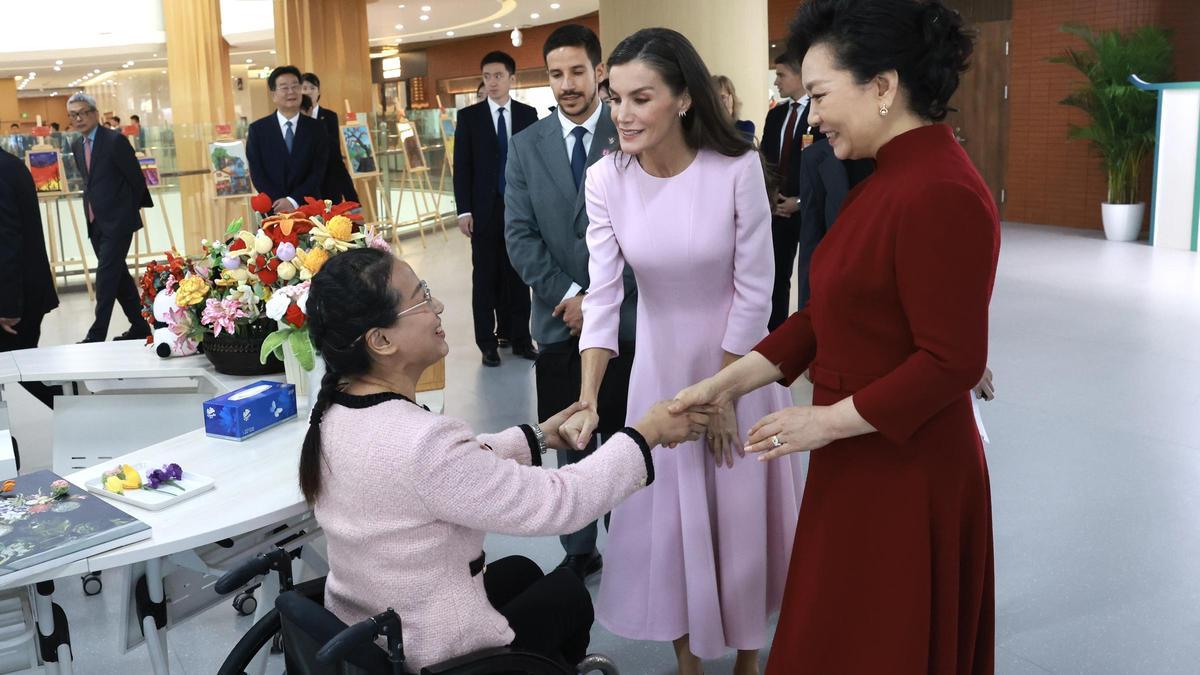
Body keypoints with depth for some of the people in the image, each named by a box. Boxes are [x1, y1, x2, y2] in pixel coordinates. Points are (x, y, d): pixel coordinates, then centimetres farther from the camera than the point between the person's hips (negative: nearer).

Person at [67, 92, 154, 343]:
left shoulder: (115, 140, -11)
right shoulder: (77, 146, 11)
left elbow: (136, 177, -6)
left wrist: (130, 209, 4)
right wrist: (94, 207, 15)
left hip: (118, 221, -7)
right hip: (96, 223, 7)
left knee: (106, 276, -9)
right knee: (119, 275, 11)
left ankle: (97, 334, -6)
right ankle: (140, 326, 20)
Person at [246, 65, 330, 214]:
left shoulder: (316, 129, 5)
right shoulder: (257, 129, 5)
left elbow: (318, 171, -2)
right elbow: (257, 173, 0)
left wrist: (293, 201, -14)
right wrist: (279, 203, -13)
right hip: (273, 210, 0)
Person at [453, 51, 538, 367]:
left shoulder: (528, 114, 5)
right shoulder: (469, 116, 1)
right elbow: (461, 167, -1)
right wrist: (464, 210, -8)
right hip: (485, 209, -1)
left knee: (519, 275, 7)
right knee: (485, 277, 5)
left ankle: (519, 337, 16)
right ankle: (488, 341, 13)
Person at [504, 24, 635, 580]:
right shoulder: (526, 147, 6)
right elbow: (519, 237, 1)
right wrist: (569, 296, -9)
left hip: (625, 317, -2)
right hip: (559, 321, 2)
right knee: (570, 447, 9)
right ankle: (579, 551, 23)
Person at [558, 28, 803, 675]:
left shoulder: (737, 169, -20)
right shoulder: (606, 179, -13)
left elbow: (753, 291, -14)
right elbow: (603, 295, -13)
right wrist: (587, 402, -21)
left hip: (739, 361, -2)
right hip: (660, 366, 2)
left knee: (741, 512, 11)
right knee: (665, 513, 11)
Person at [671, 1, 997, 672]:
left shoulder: (940, 194, -22)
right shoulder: (893, 177, 10)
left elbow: (953, 361, -23)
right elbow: (832, 313, 9)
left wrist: (826, 422, -17)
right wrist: (728, 383, 3)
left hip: (905, 472, -9)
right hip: (859, 462, 9)